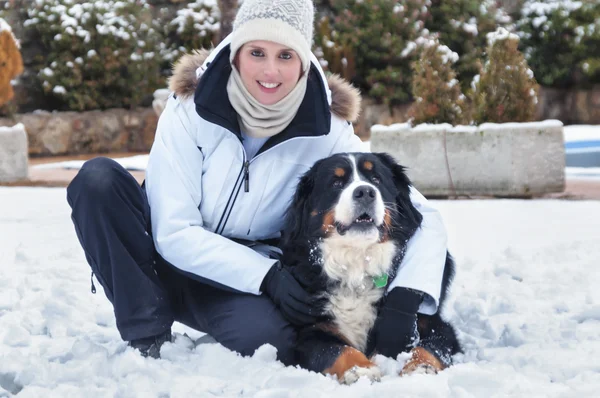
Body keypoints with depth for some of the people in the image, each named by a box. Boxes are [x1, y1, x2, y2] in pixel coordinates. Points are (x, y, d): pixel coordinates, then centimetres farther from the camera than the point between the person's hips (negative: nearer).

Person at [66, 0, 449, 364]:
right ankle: (147, 338, -17)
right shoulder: (191, 108, -15)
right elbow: (174, 233, -19)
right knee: (98, 178, -25)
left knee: (266, 340, -35)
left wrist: (405, 300, -34)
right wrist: (267, 275, -30)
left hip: (245, 288, -1)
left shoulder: (325, 132, -13)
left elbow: (423, 218, -16)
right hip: (176, 263, 1)